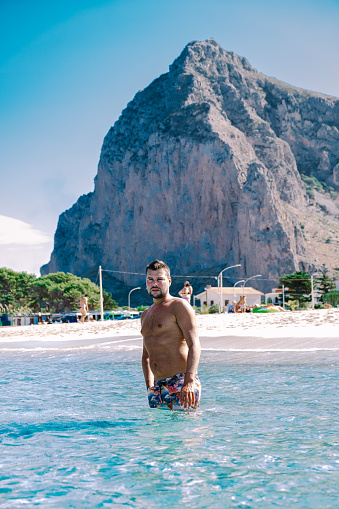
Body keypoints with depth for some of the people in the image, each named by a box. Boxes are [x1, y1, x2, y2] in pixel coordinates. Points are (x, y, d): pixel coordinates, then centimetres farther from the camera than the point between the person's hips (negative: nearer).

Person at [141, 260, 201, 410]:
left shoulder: (179, 306, -2)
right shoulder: (145, 315, 22)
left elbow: (194, 344, -14)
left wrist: (189, 381, -25)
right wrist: (149, 387, 17)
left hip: (181, 382, -7)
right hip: (158, 387, 7)